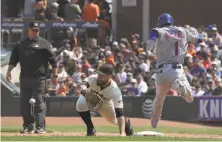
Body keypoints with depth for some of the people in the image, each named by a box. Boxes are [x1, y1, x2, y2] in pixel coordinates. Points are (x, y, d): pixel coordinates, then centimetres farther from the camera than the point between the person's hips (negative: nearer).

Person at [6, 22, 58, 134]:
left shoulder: (44, 44, 2)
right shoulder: (21, 44, 13)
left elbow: (52, 59, -2)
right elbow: (14, 59, 15)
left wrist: (55, 73, -8)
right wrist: (9, 71, 5)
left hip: (39, 78, -4)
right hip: (24, 77, 4)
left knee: (39, 102, -7)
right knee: (24, 103, 6)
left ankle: (40, 127, -7)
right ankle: (28, 126, 14)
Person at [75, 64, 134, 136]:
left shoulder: (115, 90, -41)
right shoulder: (93, 78, -40)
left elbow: (119, 113, -44)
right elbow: (82, 85, -61)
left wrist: (122, 133, -56)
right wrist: (83, 90, -88)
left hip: (105, 102, 0)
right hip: (89, 98, 0)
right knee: (81, 104, -33)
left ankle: (125, 122, 52)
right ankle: (90, 129, -11)